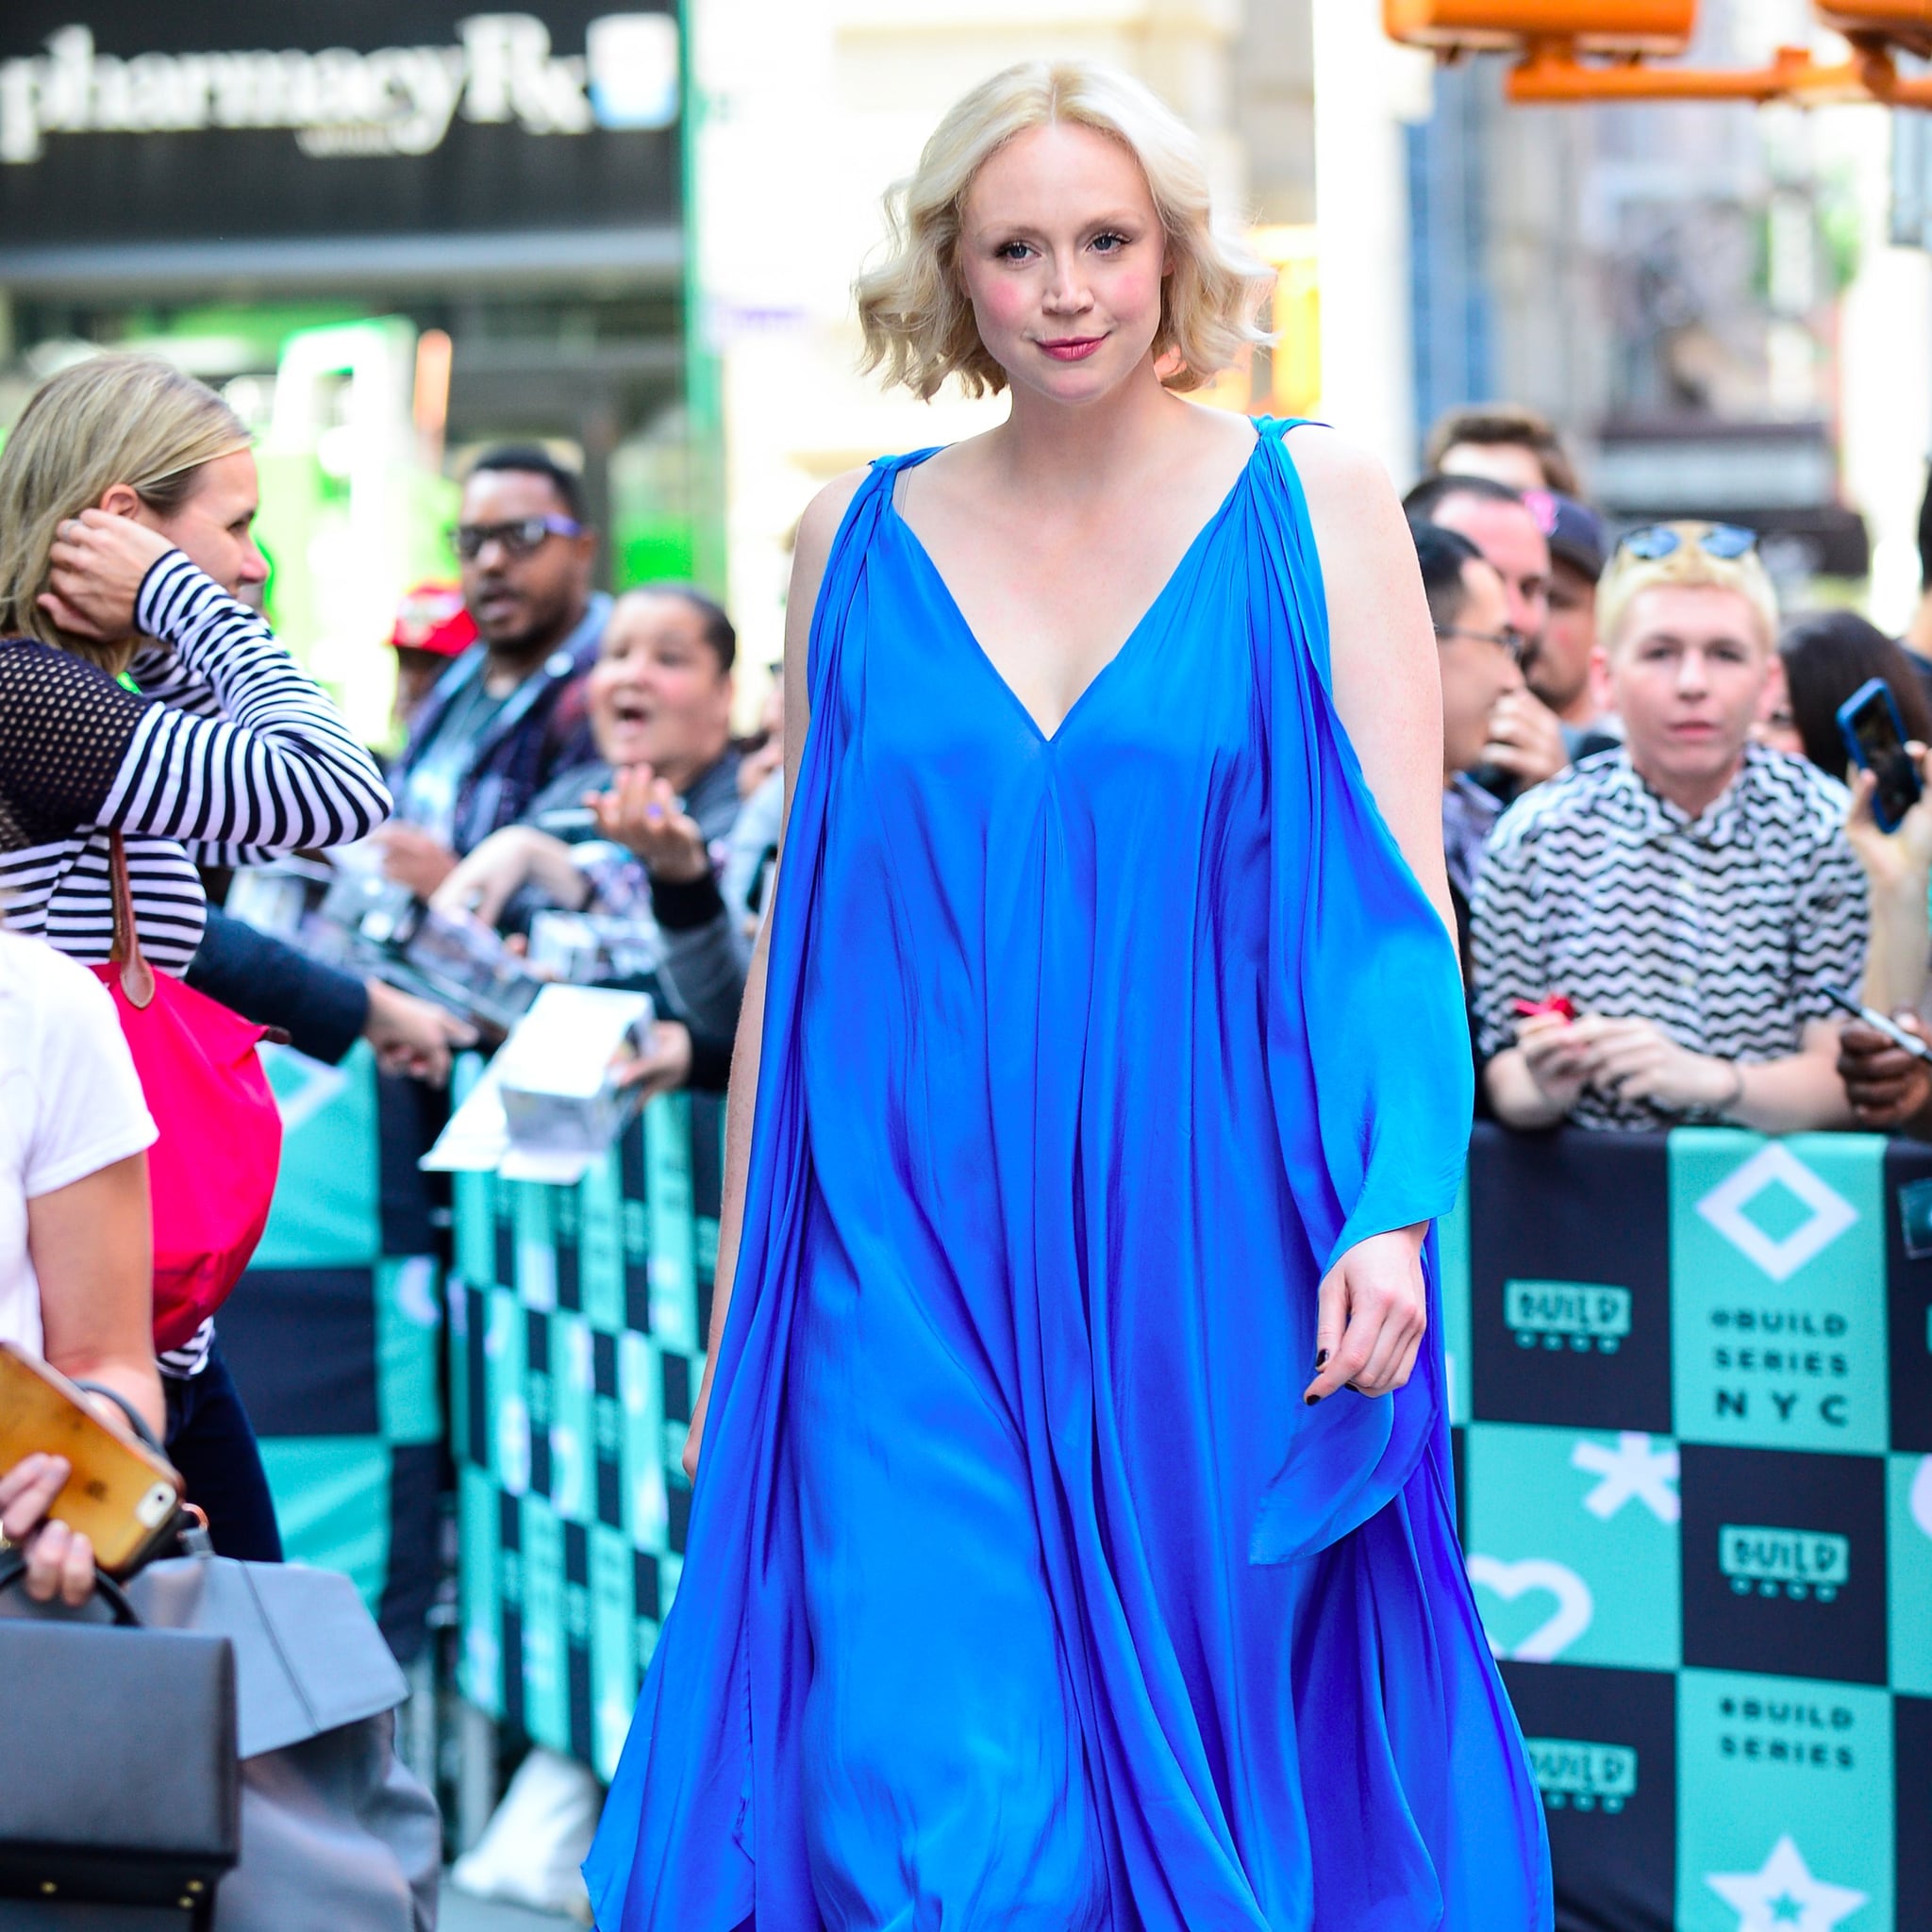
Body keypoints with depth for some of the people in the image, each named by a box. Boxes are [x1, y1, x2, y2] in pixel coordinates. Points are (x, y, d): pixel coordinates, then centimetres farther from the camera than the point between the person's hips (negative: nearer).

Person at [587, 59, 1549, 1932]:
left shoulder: (1316, 510, 3)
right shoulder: (858, 539, 8)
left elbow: (1399, 898, -1)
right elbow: (795, 928, 11)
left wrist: (1391, 1212, -15)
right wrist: (735, 1294, 9)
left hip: (1210, 1267, -1)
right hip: (914, 1268, 1)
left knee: (1196, 1770, 5)